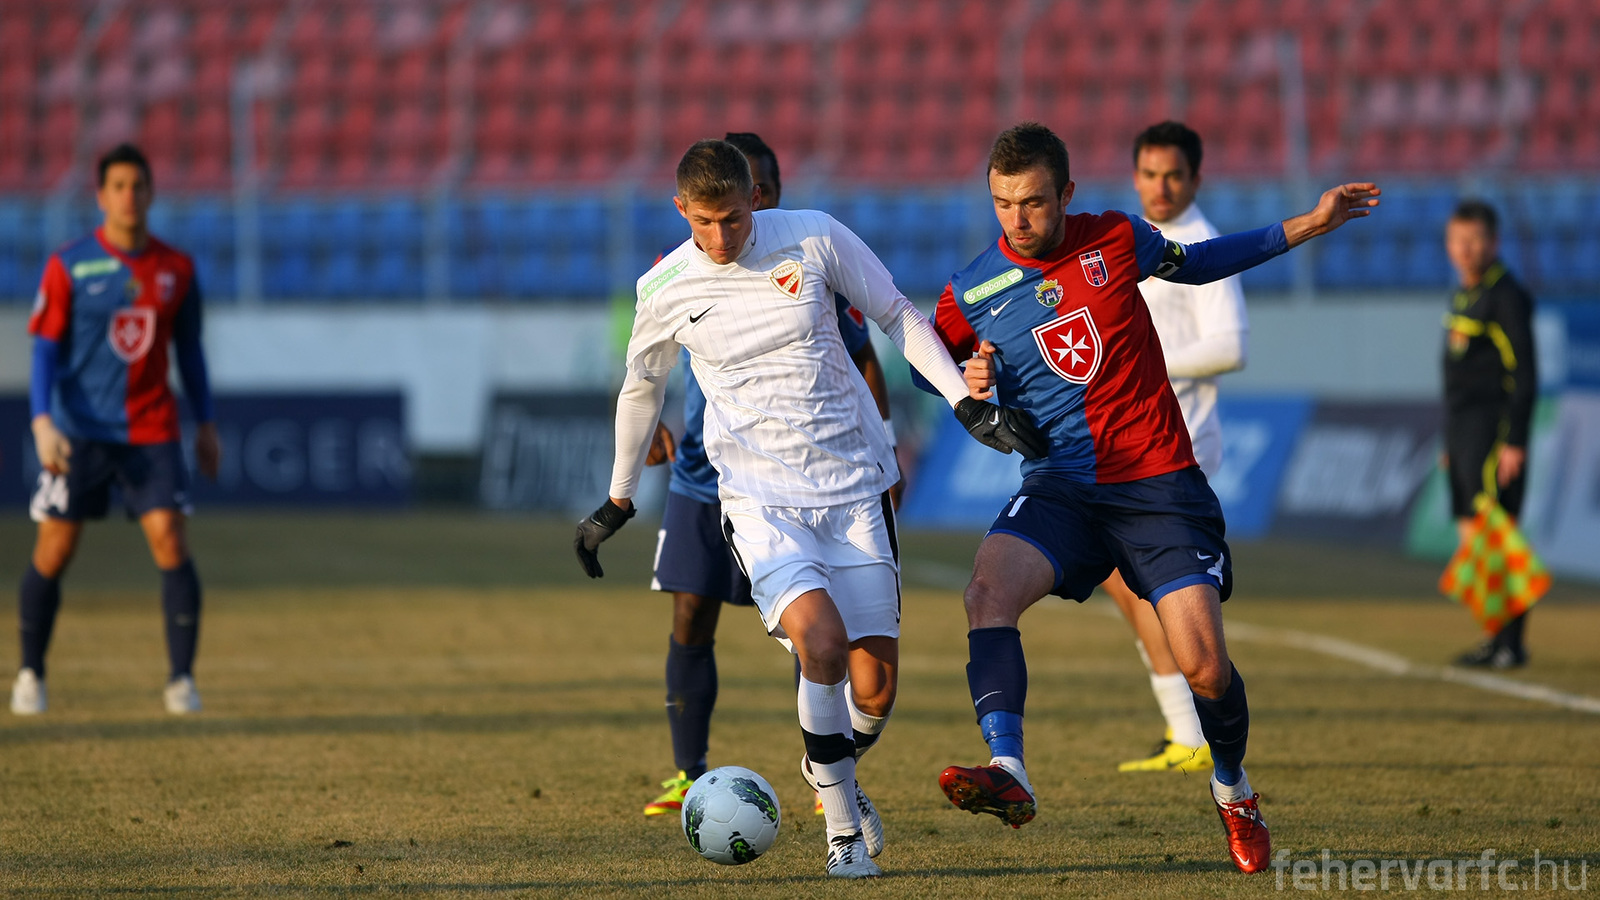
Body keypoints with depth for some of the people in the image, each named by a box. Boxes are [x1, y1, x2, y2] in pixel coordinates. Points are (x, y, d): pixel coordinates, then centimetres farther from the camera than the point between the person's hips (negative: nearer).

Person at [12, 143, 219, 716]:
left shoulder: (176, 269, 5)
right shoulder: (69, 267, -3)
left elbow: (189, 350, 15)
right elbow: (45, 350, -5)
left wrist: (206, 424, 15)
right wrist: (42, 421, -17)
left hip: (151, 432, 2)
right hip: (79, 432, -2)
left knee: (170, 542, -11)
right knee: (53, 554, 0)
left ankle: (182, 679, -5)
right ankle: (30, 677, 16)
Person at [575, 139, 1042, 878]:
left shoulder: (812, 238, -5)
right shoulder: (666, 289, -2)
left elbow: (897, 316, 8)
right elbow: (642, 386, 16)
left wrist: (969, 406, 2)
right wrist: (617, 503, 25)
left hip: (854, 486, 1)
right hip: (761, 498, -1)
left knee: (874, 683, -3)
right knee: (821, 639, -27)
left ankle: (837, 772, 33)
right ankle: (843, 828, -12)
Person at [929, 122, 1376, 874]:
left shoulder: (1116, 241, 0)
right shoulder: (972, 294, -1)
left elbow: (1195, 263, 20)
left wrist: (1310, 226, 21)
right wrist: (971, 384, -7)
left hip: (1159, 485, 0)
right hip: (1060, 492, 0)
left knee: (1204, 666, -9)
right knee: (989, 587, -31)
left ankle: (1233, 790, 22)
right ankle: (1007, 771, -41)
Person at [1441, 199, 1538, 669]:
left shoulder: (1507, 296, -10)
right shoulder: (1462, 296, 17)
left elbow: (1525, 373, -14)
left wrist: (1515, 441, -19)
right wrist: (1450, 440, 22)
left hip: (1494, 431, -9)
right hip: (1462, 430, 9)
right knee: (1471, 532, 8)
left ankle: (1510, 643, -13)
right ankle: (1498, 637, 13)